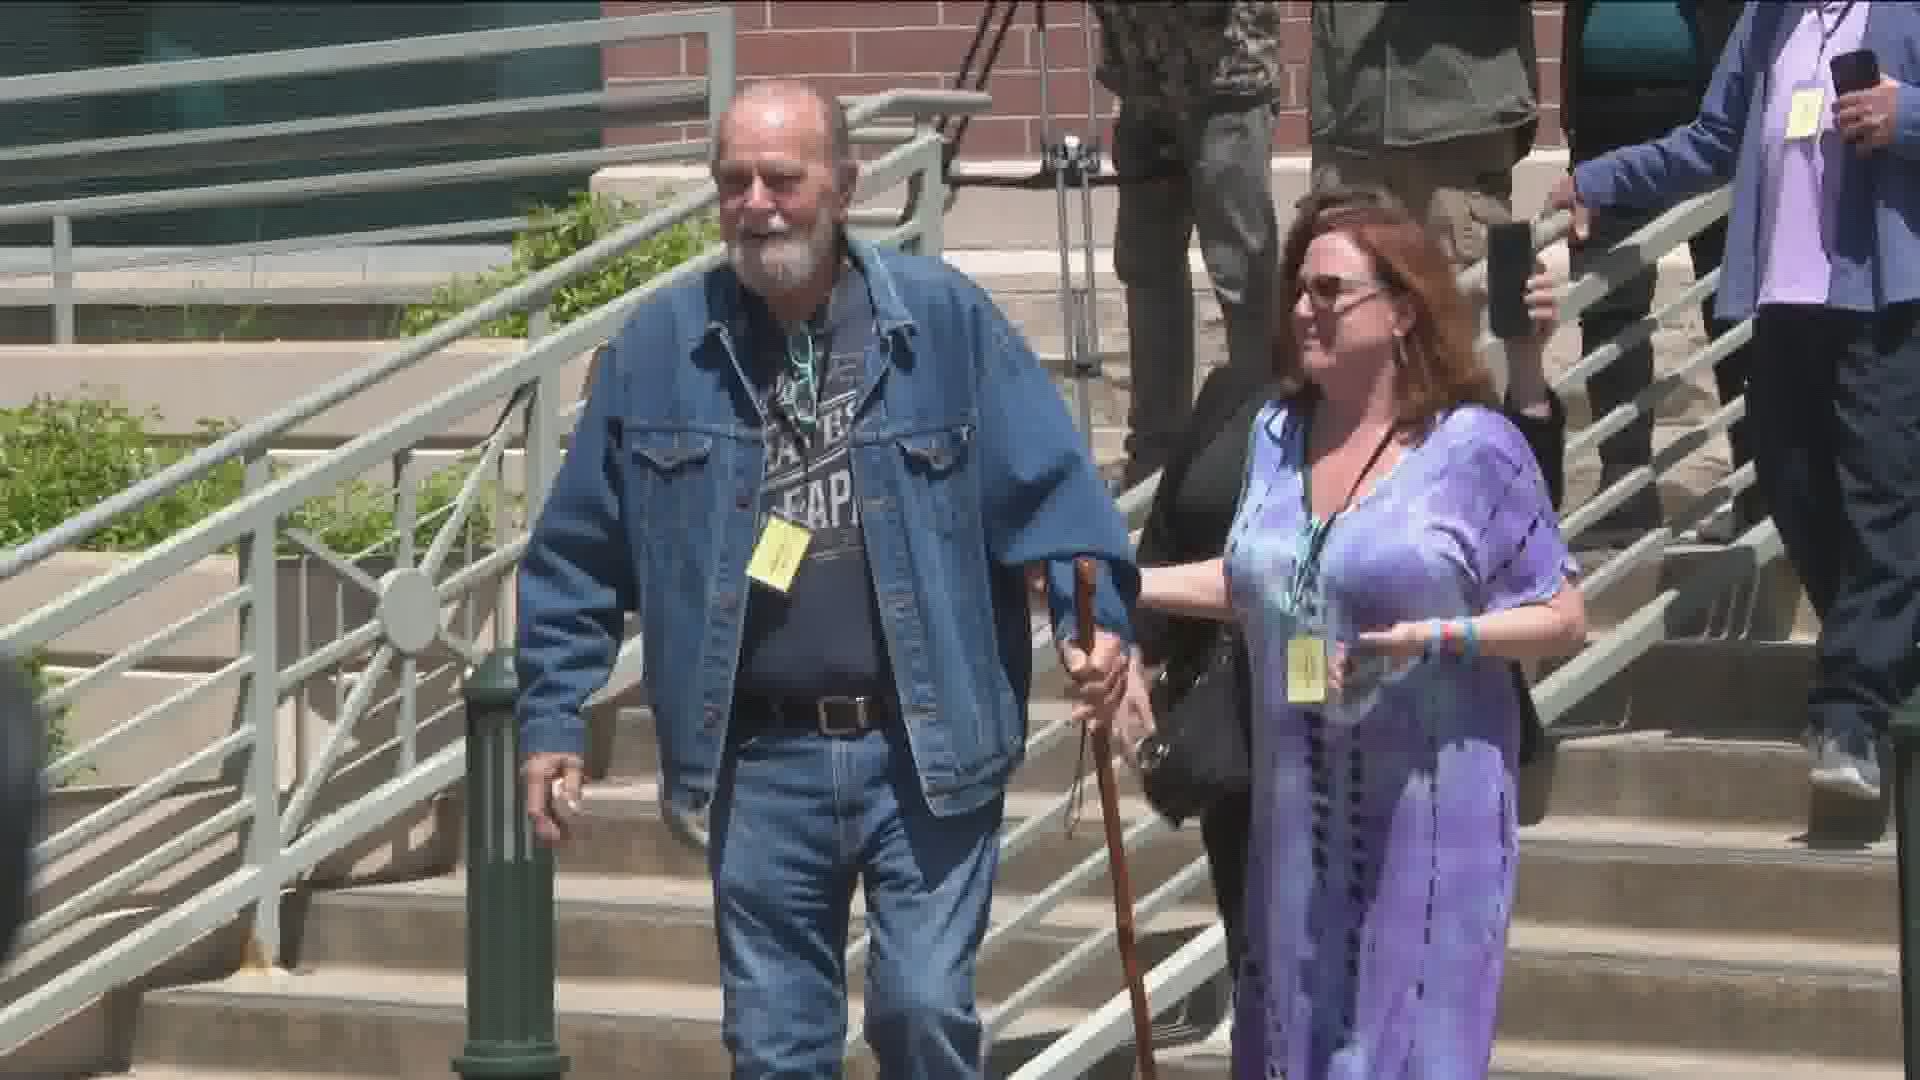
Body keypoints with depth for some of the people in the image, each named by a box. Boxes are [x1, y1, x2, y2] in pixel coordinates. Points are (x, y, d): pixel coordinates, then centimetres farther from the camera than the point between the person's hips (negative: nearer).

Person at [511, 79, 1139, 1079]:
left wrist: (1095, 610, -21)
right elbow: (577, 553, 8)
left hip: (928, 754, -2)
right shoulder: (660, 347, 3)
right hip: (760, 762, 2)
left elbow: (1046, 480, -5)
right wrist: (551, 718, 4)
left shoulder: (944, 319, -1)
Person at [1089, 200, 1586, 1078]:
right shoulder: (1277, 432, 8)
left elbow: (1563, 620, -6)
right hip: (1297, 803, 6)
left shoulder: (1473, 449, -9)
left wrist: (1438, 637, -20)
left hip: (1425, 804, -6)